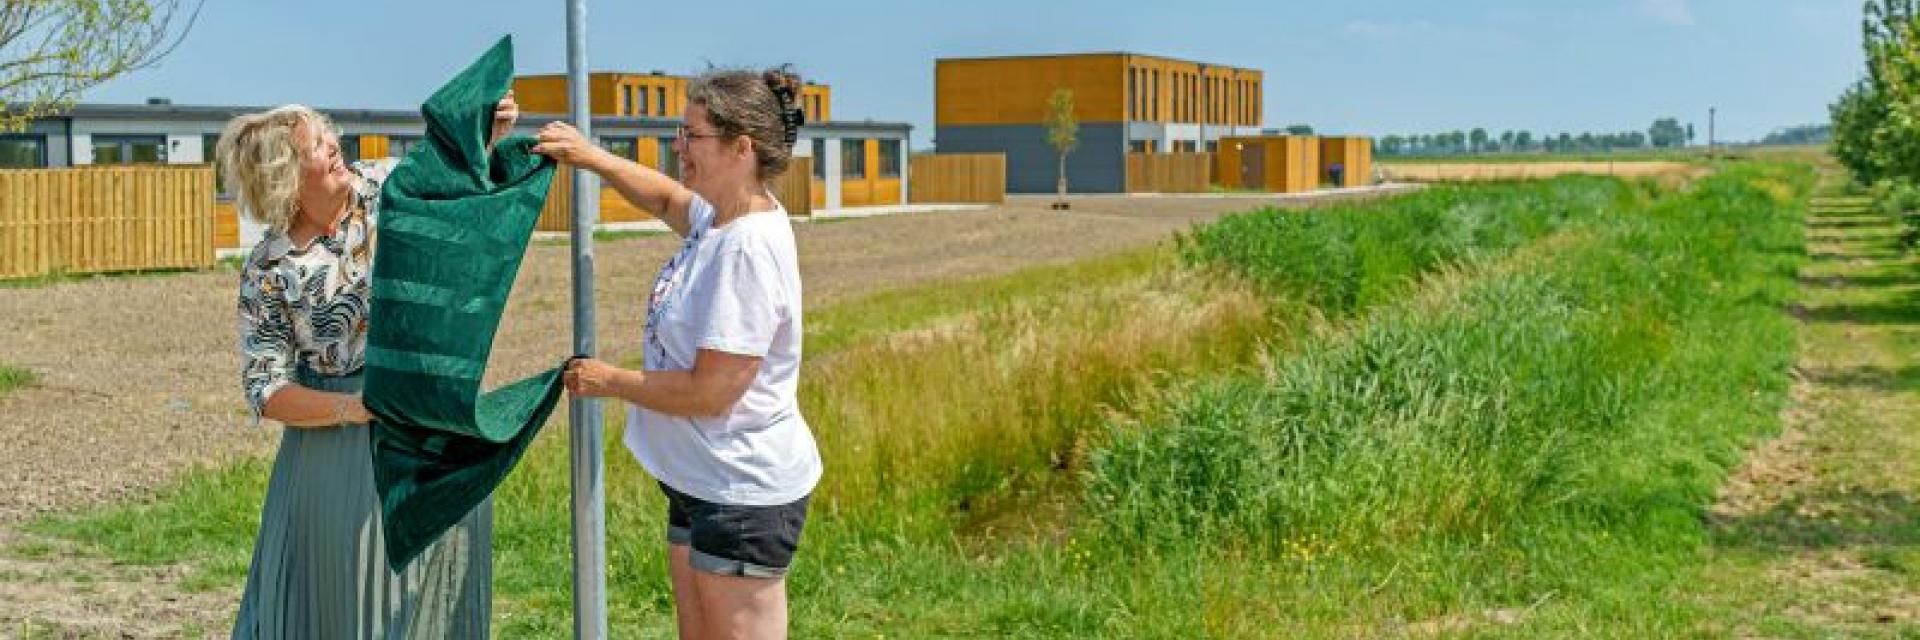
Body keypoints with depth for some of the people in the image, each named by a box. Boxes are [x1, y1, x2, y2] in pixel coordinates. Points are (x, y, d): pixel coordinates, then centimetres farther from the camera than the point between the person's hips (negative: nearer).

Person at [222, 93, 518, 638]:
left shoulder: (386, 185, -3)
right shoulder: (269, 271, -11)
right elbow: (265, 390, -9)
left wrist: (487, 137, -3)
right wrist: (351, 409, -23)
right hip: (340, 446, -3)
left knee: (431, 592, 10)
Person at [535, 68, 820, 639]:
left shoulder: (748, 252, -25)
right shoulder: (722, 216, 5)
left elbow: (708, 393, -24)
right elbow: (669, 199, 30)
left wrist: (609, 381, -9)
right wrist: (593, 158, 13)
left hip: (744, 495, -10)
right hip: (701, 483, 10)